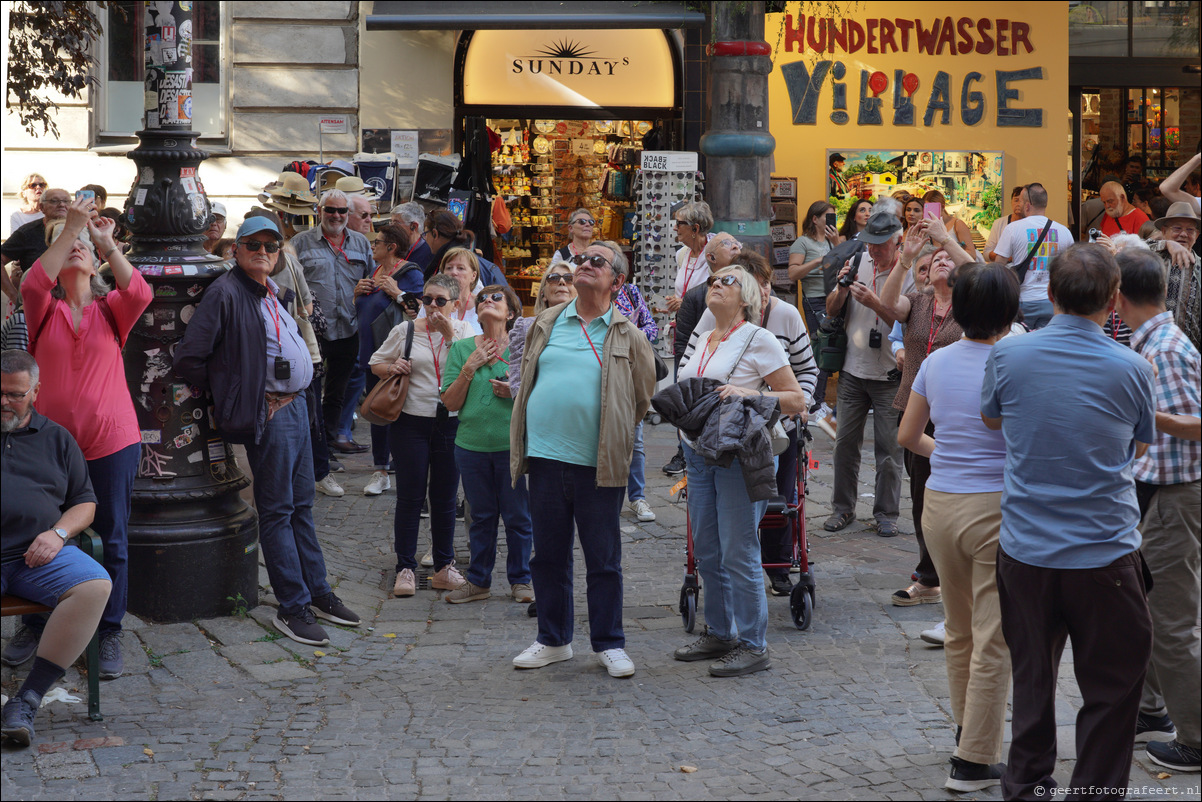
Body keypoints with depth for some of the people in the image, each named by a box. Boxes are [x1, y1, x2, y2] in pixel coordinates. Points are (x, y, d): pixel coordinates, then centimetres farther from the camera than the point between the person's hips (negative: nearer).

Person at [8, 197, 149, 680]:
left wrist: (105, 242, -14)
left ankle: (109, 635, 13)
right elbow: (33, 284, -17)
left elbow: (139, 293, -15)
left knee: (112, 539, 3)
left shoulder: (110, 310, 6)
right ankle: (35, 627, 24)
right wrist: (69, 228, -19)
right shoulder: (44, 310, 5)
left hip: (112, 441, 0)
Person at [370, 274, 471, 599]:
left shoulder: (464, 331, 3)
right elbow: (375, 363, 14)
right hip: (411, 422, -1)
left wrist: (450, 334, -17)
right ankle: (405, 568, 5)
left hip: (451, 423, 1)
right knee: (410, 497, -1)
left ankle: (444, 566, 18)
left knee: (444, 498, 8)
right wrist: (392, 369, -7)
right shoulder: (406, 331, 4)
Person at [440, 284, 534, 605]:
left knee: (517, 516, 4)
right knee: (481, 516, 10)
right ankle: (478, 581, 21)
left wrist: (517, 391, -13)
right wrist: (470, 368, -9)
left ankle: (520, 580, 18)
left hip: (513, 445, -2)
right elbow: (451, 403, 2)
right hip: (472, 444, 2)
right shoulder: (462, 348, 5)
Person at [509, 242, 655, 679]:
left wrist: (611, 436, 8)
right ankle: (553, 640, 23)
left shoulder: (628, 336, 1)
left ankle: (609, 643, 15)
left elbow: (643, 399, 8)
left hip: (599, 464, -3)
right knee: (548, 556, 11)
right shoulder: (546, 324, 10)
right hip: (546, 458, 3)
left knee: (604, 560, 4)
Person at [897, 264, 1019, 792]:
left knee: (960, 630, 22)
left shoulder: (936, 363, 4)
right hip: (995, 509, -6)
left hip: (940, 505, 6)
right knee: (993, 640, 2)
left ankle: (968, 727, 39)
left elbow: (907, 436, 13)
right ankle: (974, 761, 5)